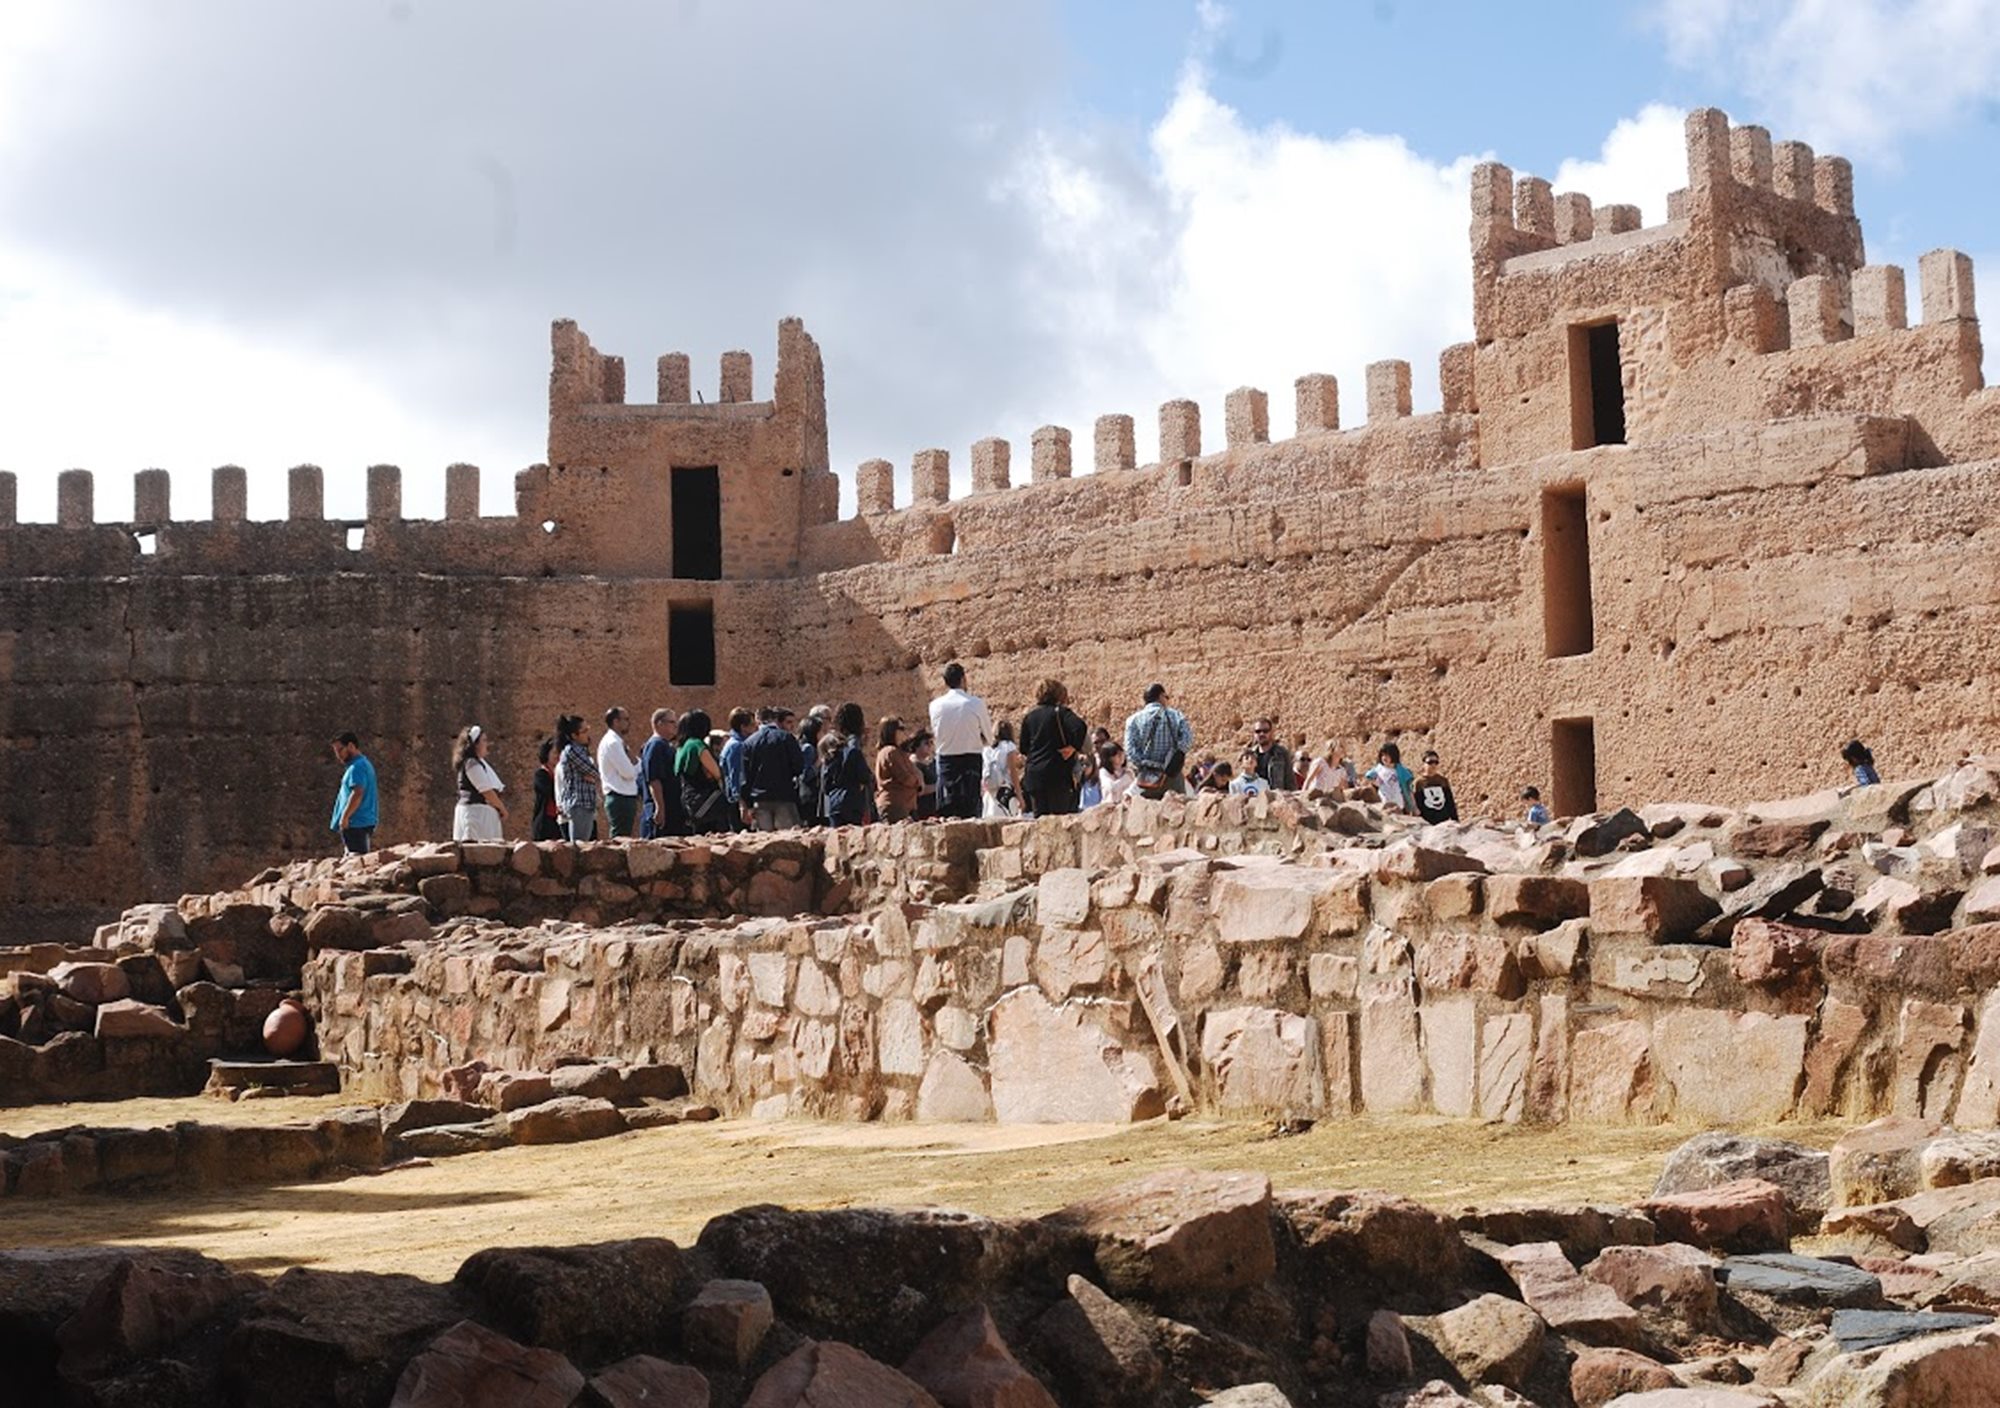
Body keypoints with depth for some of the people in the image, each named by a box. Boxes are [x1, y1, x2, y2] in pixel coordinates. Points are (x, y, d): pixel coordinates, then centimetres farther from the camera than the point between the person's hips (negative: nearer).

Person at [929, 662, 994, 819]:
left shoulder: (935, 705, -1)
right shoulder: (976, 703, -8)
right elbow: (988, 739, 1)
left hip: (946, 761, 2)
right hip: (971, 760, -2)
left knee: (946, 809, 5)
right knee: (971, 808, -2)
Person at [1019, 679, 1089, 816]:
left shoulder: (1029, 716, 12)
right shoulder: (1060, 712, -5)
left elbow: (1023, 748, 15)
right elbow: (1080, 727, -24)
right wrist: (1074, 747, -13)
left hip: (1033, 775, 5)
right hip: (1057, 774, -5)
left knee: (1039, 817, 8)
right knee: (1060, 816, -5)